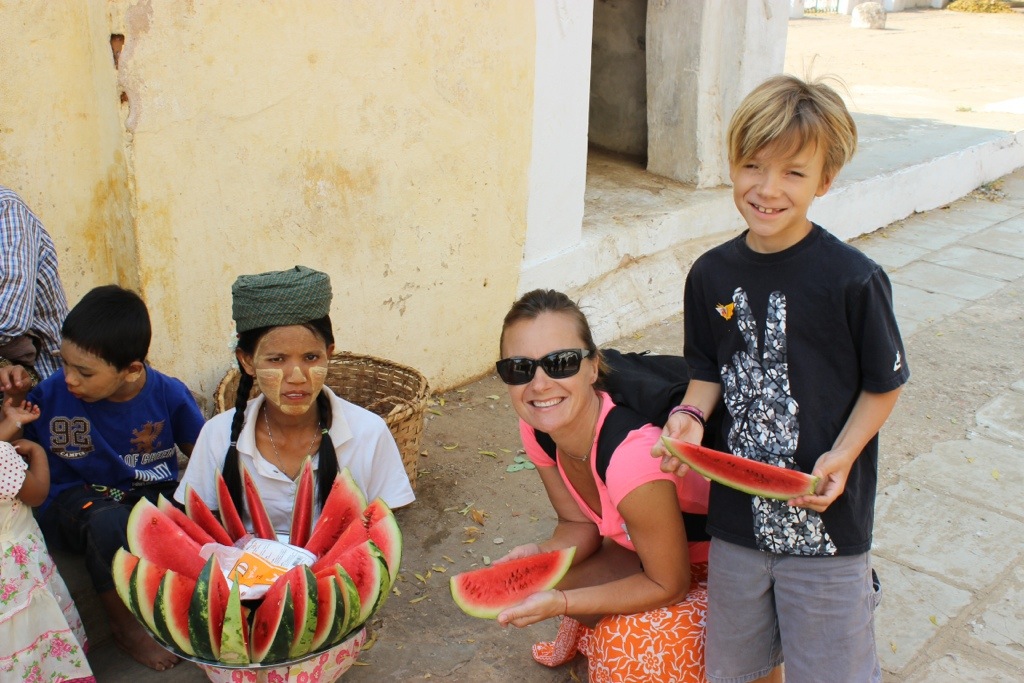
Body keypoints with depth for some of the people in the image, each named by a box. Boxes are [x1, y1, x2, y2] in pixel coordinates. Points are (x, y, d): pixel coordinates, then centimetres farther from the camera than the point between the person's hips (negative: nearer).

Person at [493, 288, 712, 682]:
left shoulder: (631, 456, -39)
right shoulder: (537, 428, -17)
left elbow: (669, 586, -26)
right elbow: (578, 524, -3)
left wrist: (560, 603, -33)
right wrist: (540, 554, -24)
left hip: (703, 564, -6)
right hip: (636, 547, 7)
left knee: (635, 635, -29)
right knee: (539, 580, -9)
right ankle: (584, 635, 23)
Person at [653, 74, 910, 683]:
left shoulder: (853, 280, -16)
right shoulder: (712, 275, -2)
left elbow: (885, 384, -5)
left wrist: (843, 456, -19)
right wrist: (692, 416, -10)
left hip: (825, 519, -4)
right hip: (736, 514, 4)